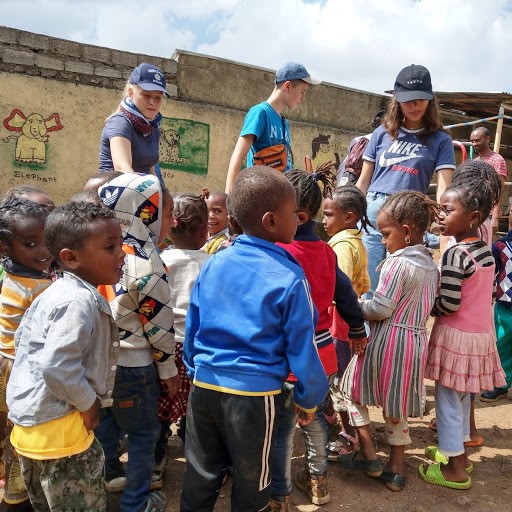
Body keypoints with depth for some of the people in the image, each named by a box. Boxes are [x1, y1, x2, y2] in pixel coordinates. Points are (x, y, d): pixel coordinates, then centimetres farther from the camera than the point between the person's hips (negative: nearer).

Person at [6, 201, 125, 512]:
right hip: (58, 428, -10)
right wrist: (88, 402, -16)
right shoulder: (80, 301, -25)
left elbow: (23, 339, 18)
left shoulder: (61, 292, 8)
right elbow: (57, 366, -33)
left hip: (34, 421, 10)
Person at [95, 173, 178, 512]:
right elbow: (159, 324, -17)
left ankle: (104, 477, 44)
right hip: (133, 366, -7)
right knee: (144, 434, 11)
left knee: (106, 423, 25)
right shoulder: (146, 265, -25)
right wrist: (168, 367, -4)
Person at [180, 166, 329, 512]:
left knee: (201, 473, 22)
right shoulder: (289, 278, -15)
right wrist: (310, 398, 5)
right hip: (254, 393, -4)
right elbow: (301, 348, -10)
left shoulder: (213, 264, -1)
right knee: (251, 480, 19)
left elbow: (192, 327, 7)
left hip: (205, 385, 4)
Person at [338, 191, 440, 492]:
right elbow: (430, 305, 13)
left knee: (355, 390, 13)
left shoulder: (397, 263, -18)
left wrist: (355, 308, -4)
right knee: (397, 407, 17)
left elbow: (381, 308, -19)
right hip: (416, 340, 8)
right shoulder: (431, 265, 7)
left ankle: (369, 456, 18)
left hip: (386, 340, -7)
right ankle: (396, 470, 27)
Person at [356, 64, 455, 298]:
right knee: (369, 286, 2)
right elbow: (363, 181, 12)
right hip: (372, 213, 1)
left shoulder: (440, 139, 5)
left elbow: (443, 187, -3)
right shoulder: (383, 133, 10)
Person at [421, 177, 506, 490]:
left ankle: (455, 469, 18)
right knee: (462, 396, 21)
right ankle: (460, 452, 37)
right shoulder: (486, 250, 4)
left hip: (457, 336, -8)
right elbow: (489, 294, 12)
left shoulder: (456, 254, -22)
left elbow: (449, 304, -23)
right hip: (481, 332, 8)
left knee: (448, 400, 5)